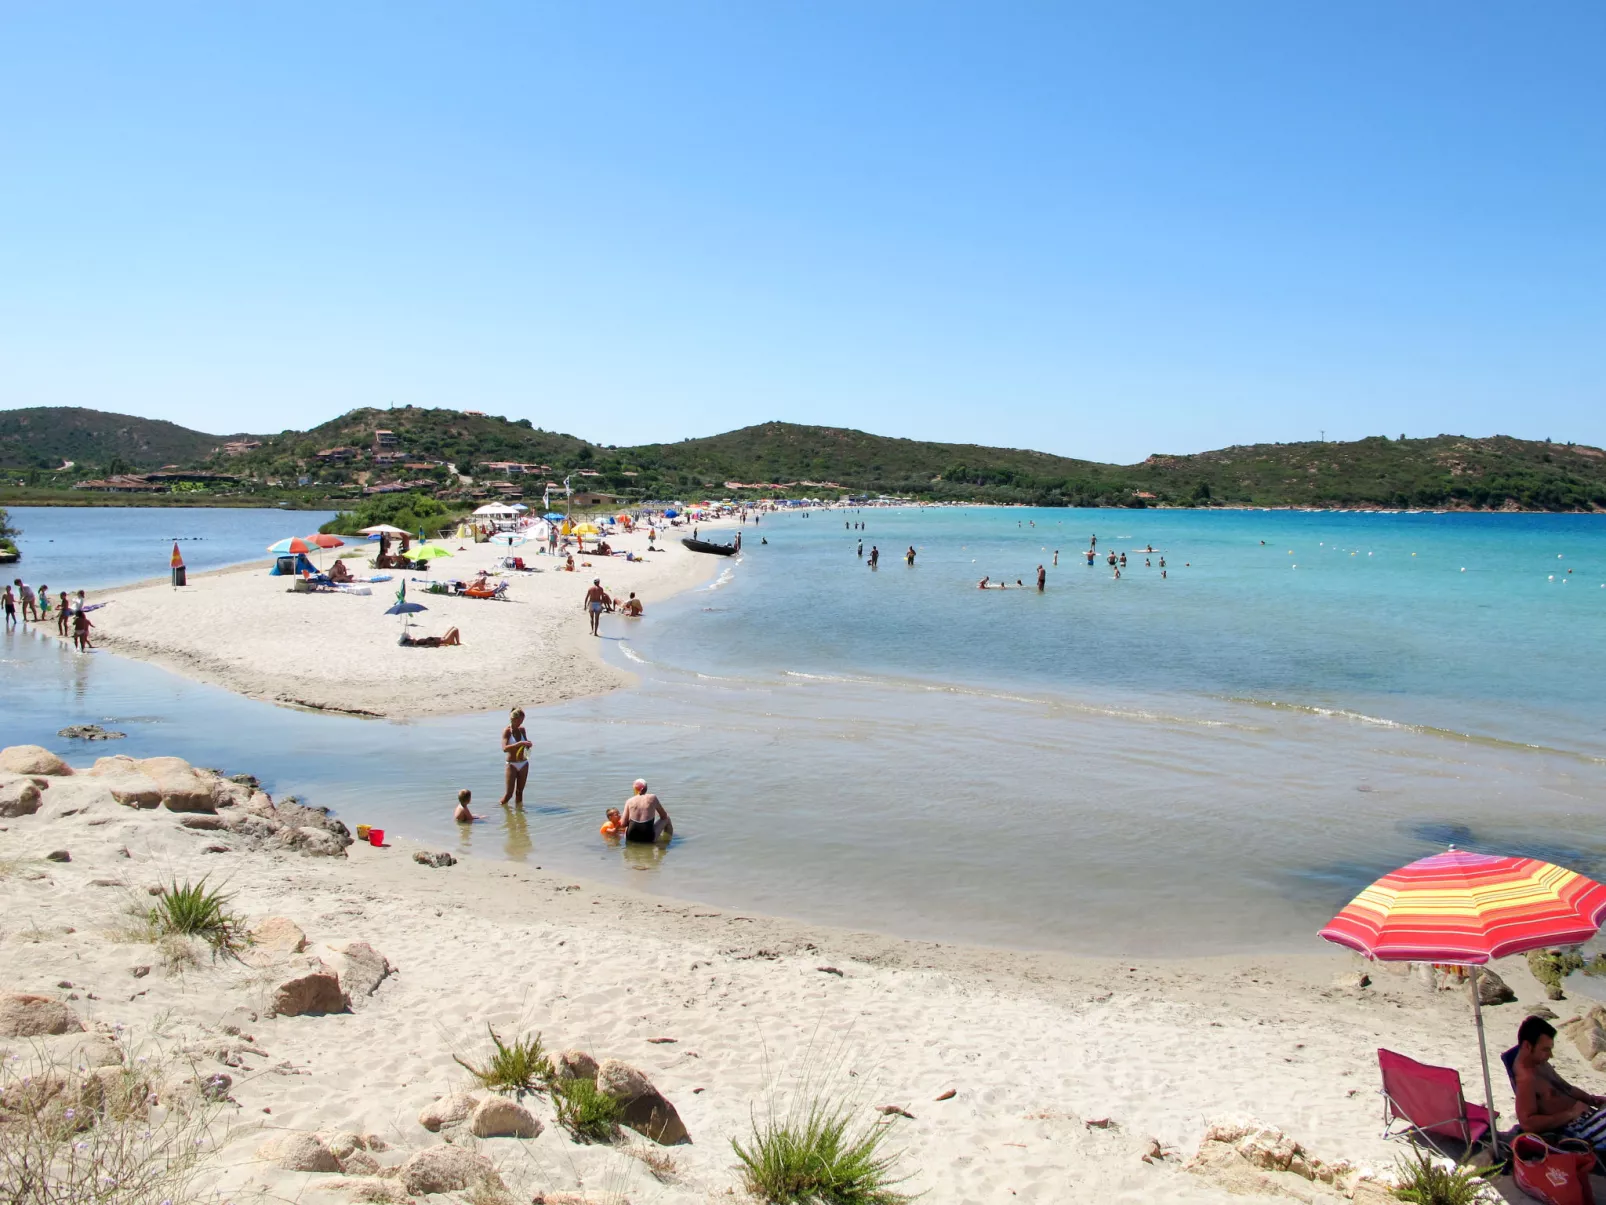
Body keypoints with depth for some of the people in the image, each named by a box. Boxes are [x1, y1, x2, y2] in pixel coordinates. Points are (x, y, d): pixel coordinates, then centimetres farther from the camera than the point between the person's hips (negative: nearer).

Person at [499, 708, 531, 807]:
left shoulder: (522, 729, 4)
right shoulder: (507, 731, -11)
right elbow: (505, 748, -24)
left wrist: (528, 745, -11)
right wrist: (520, 743, -33)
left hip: (524, 764, 5)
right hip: (512, 765, -4)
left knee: (520, 791, 10)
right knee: (509, 793, -2)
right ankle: (502, 806, 19)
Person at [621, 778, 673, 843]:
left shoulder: (629, 801, 0)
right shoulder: (652, 798, -3)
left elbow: (623, 824, -3)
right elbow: (663, 815, 9)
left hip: (630, 838, 2)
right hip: (648, 839, -2)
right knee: (666, 818, 22)